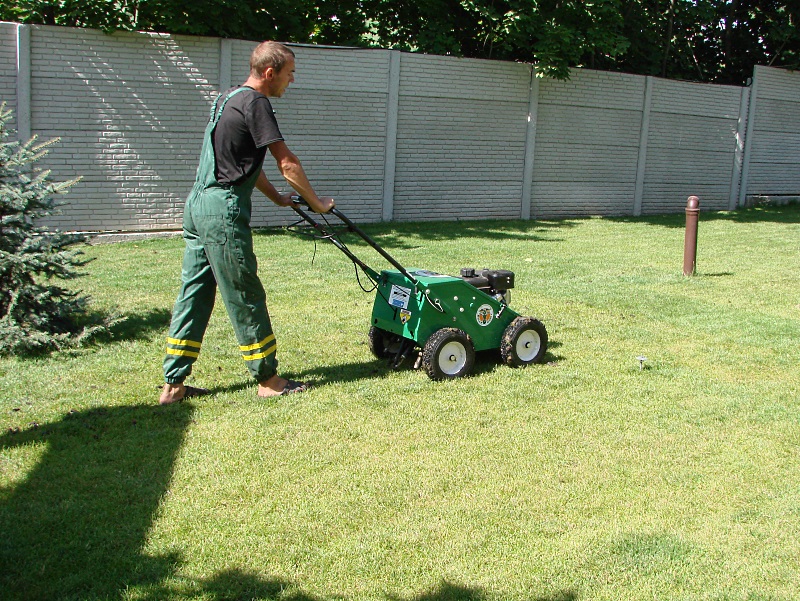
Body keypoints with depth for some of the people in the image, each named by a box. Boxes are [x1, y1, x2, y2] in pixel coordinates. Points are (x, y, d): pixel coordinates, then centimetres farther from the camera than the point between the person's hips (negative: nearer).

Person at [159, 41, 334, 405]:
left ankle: (173, 385, 14)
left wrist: (275, 197, 30)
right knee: (246, 298, 0)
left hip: (198, 205, 10)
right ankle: (268, 380, 12)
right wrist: (316, 202, 0)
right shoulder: (254, 102, -11)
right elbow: (287, 164, -12)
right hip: (223, 211, -10)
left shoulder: (228, 98, 19)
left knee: (194, 293, 11)